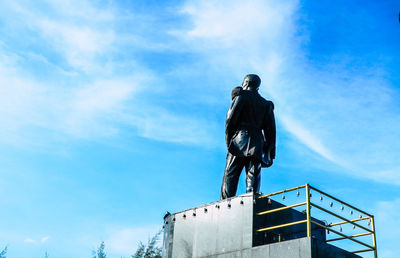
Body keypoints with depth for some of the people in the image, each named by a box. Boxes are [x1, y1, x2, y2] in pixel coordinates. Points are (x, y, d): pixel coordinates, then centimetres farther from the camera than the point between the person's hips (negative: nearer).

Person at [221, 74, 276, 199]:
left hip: (240, 139, -4)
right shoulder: (266, 104, 23)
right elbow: (270, 129, 15)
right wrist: (270, 153, 13)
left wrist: (228, 139, 0)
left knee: (230, 175, -4)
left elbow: (231, 118, -4)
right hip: (257, 143, 4)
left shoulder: (241, 96, 9)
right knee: (253, 176, -1)